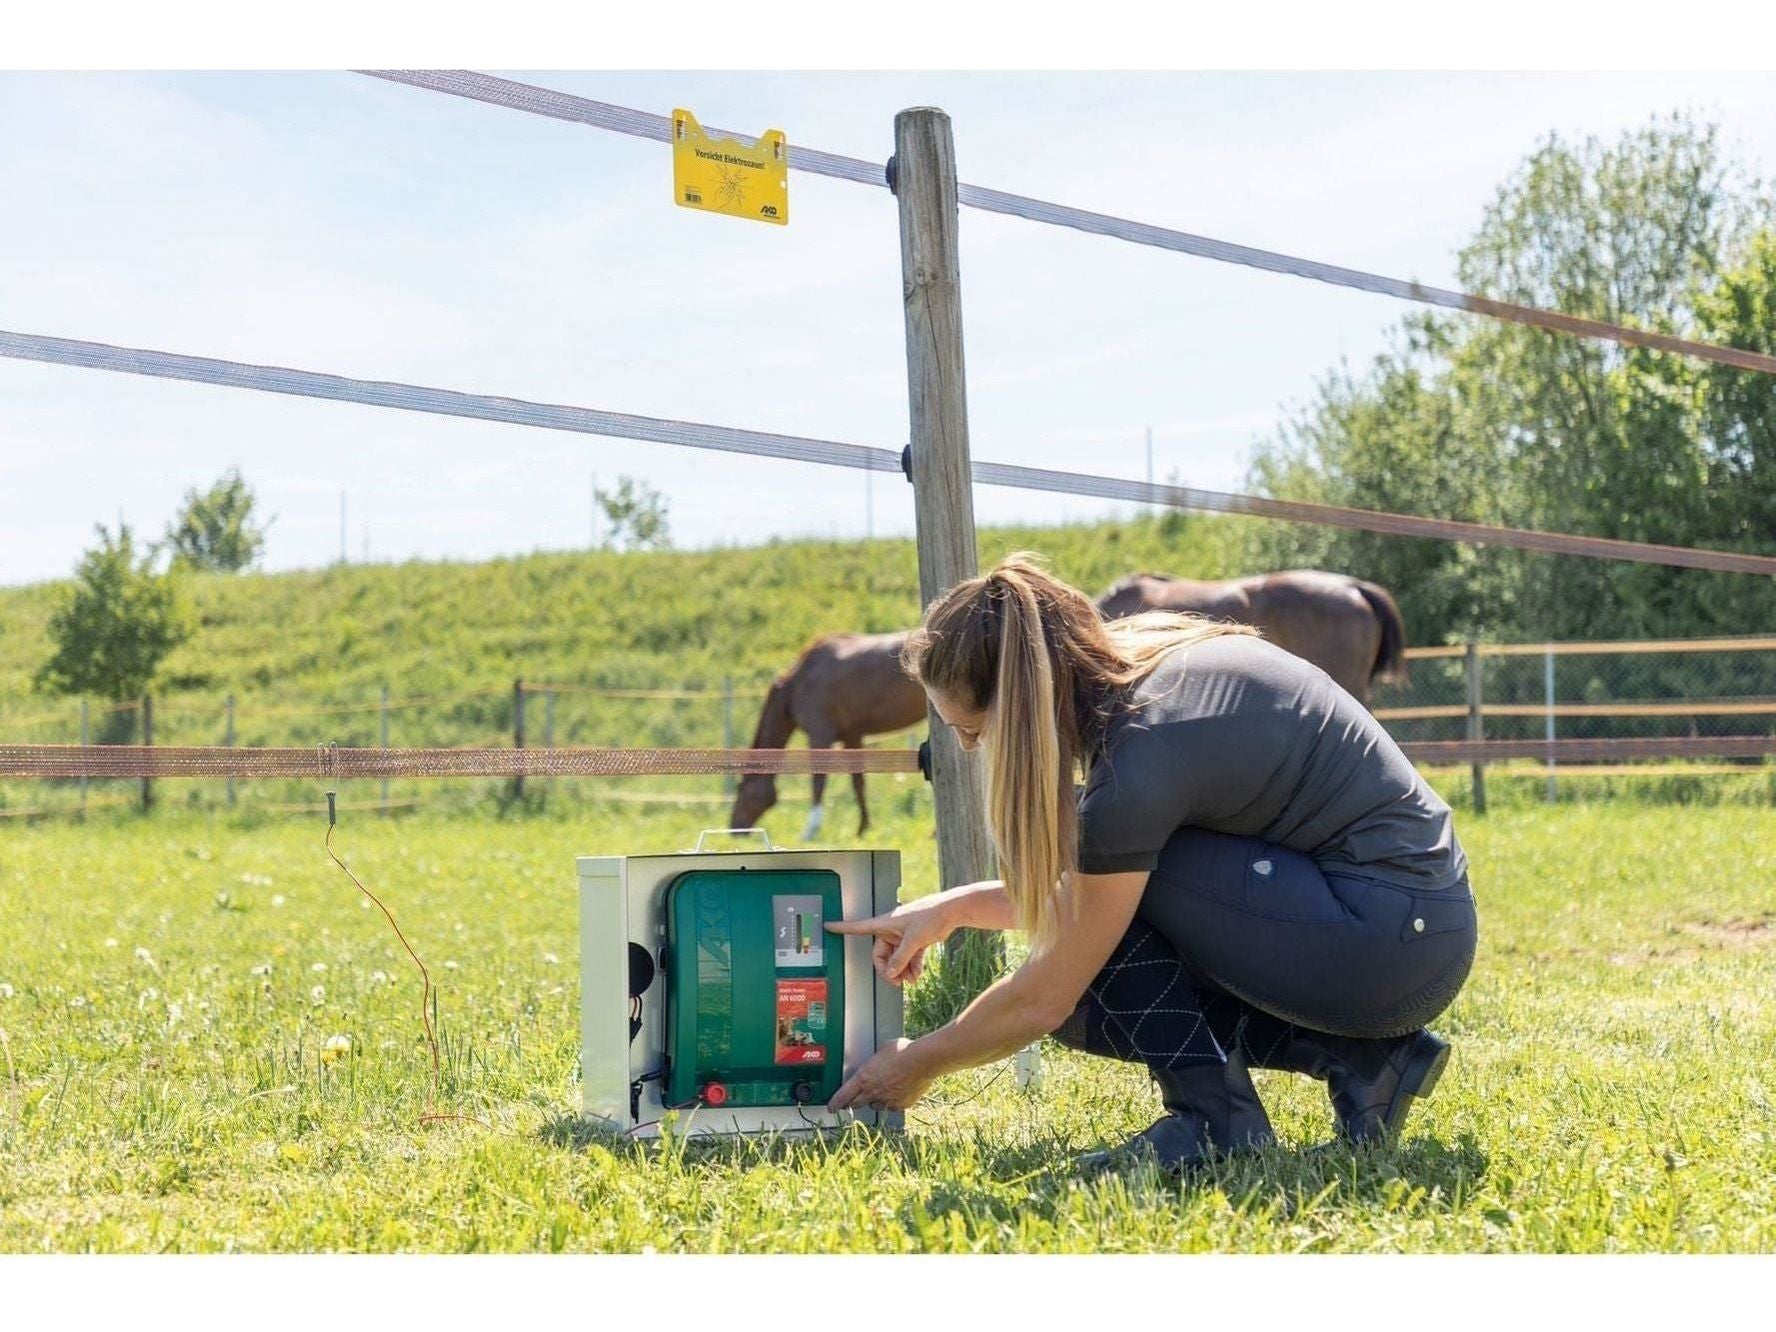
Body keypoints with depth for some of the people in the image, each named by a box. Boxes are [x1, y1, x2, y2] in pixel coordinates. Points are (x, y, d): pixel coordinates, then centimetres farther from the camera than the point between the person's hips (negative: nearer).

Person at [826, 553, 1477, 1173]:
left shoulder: (1141, 756, -23)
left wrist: (918, 1063, 3)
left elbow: (1043, 999, -13)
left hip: (1389, 941, -9)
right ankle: (1359, 1055, 4)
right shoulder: (1147, 663, 3)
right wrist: (956, 906, 12)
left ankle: (1215, 1112, -7)